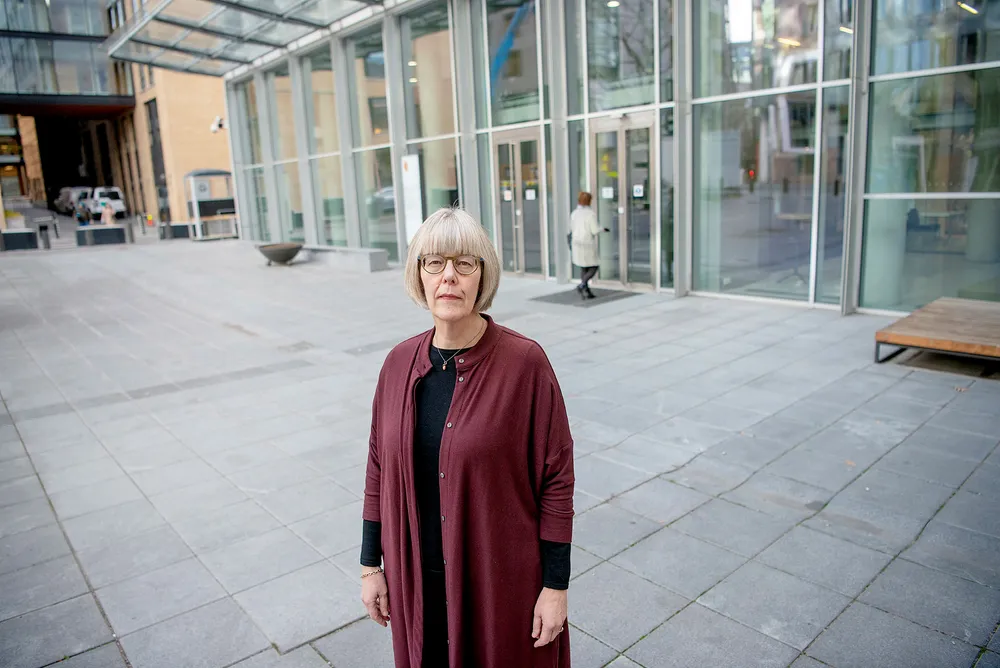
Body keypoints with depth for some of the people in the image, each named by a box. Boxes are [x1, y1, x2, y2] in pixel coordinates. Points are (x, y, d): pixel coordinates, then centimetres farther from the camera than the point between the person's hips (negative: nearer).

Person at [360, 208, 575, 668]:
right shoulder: (400, 363, -3)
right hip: (416, 578, 4)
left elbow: (556, 478, -12)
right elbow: (379, 469, 4)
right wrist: (371, 565, 7)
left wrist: (556, 585, -9)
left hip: (501, 579, -4)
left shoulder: (524, 363, -17)